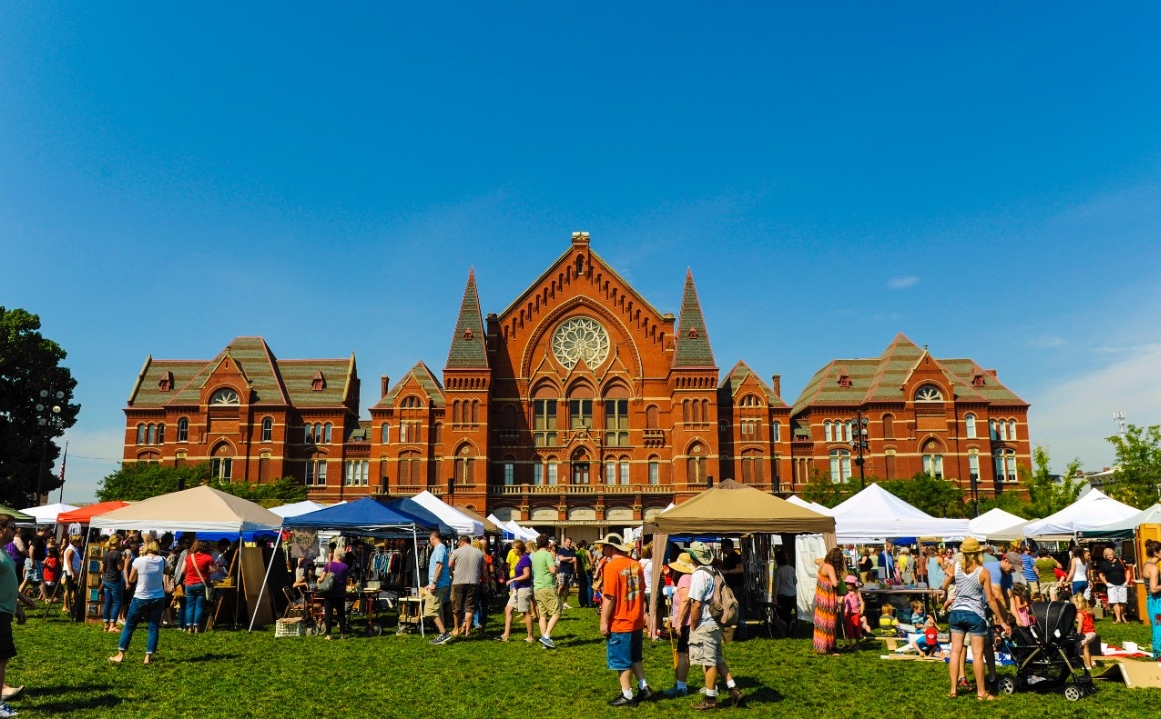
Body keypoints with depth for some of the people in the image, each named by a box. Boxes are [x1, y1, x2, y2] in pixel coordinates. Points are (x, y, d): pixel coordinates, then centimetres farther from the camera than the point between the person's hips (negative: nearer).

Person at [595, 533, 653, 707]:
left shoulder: (612, 566, -18)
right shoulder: (636, 564, 4)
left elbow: (609, 597, -19)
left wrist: (604, 622, -13)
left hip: (619, 623, -7)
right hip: (636, 621, 7)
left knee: (621, 661, 5)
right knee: (634, 657, 21)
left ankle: (627, 696, 12)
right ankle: (644, 688, 22)